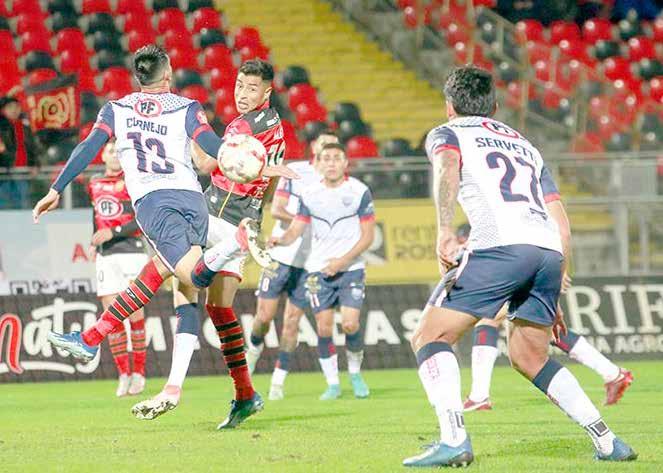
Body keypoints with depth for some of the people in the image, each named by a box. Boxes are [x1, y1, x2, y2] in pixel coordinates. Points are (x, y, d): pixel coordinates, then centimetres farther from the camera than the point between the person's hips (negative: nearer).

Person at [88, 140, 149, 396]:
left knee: (135, 312, -4)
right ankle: (124, 375, 2)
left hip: (132, 252, -4)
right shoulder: (94, 183, 14)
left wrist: (113, 232, -16)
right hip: (106, 257, 4)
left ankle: (139, 373, 5)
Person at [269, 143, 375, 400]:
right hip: (318, 270, 2)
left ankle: (355, 373, 12)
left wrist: (343, 261, -14)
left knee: (350, 324, -14)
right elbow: (296, 230, 2)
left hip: (350, 267, -2)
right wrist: (280, 240, -21)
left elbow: (368, 236, -4)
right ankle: (332, 384, 9)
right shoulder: (309, 194, 3)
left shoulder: (359, 191, -4)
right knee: (324, 328, -5)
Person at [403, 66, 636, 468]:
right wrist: (553, 297, 31)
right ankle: (607, 441, 14)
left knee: (430, 337, 4)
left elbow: (447, 167, -8)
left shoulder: (447, 133, 19)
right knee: (529, 358, 22)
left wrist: (445, 231, -20)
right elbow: (561, 222, 28)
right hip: (550, 251, 6)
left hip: (500, 244, -6)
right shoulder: (524, 144, 34)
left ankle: (454, 439, -14)